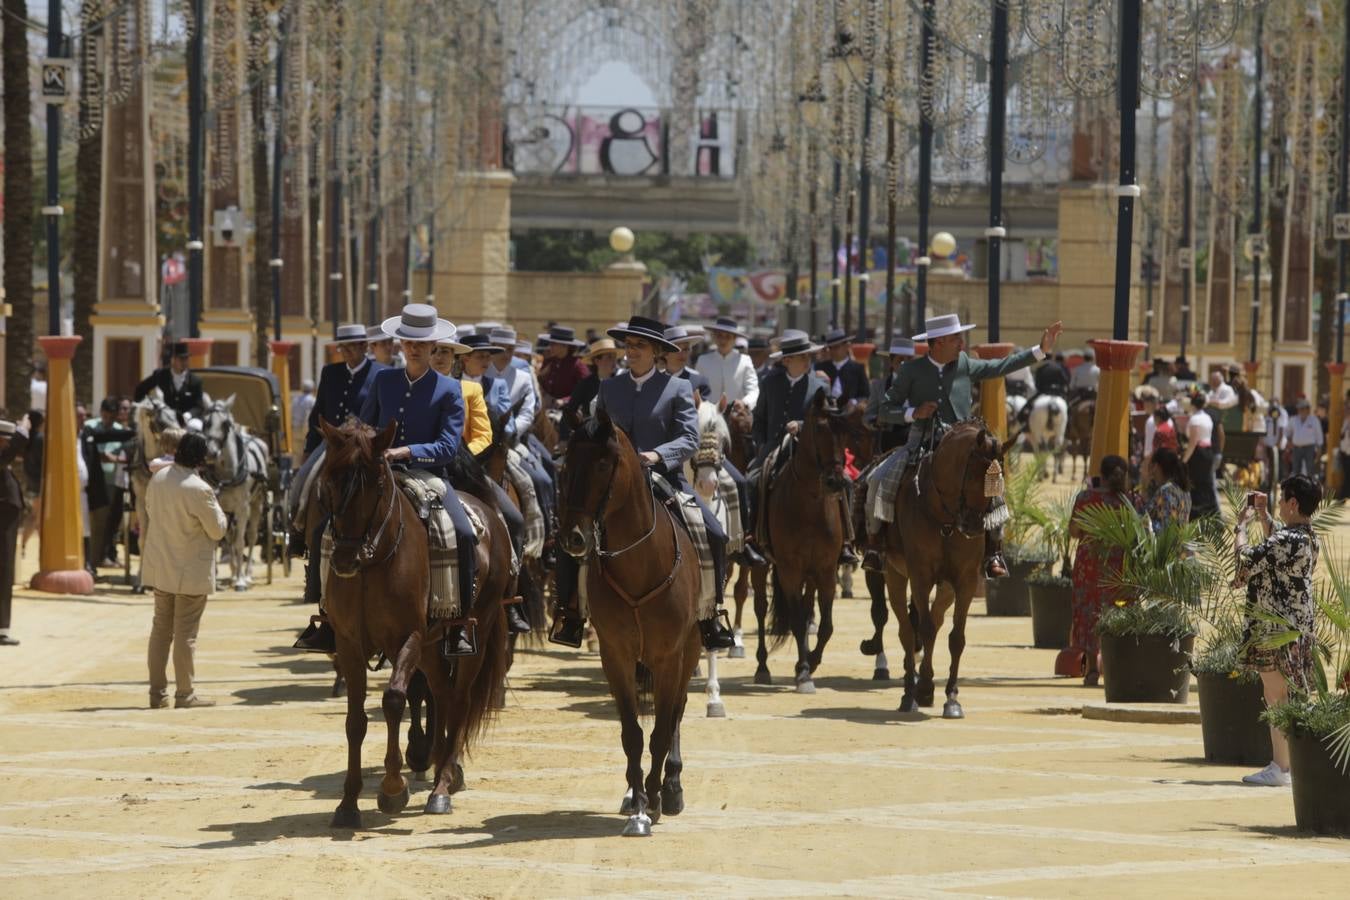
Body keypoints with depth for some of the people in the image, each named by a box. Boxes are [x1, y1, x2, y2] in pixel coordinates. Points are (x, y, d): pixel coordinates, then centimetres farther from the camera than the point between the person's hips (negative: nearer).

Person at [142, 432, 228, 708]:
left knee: (160, 628, 14)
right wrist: (215, 507, 3)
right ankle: (184, 694, 7)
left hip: (160, 568, 6)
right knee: (185, 633, 2)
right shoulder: (199, 490, -23)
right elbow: (217, 530, -13)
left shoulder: (158, 478, -3)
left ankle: (157, 691, 17)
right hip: (191, 571, -6)